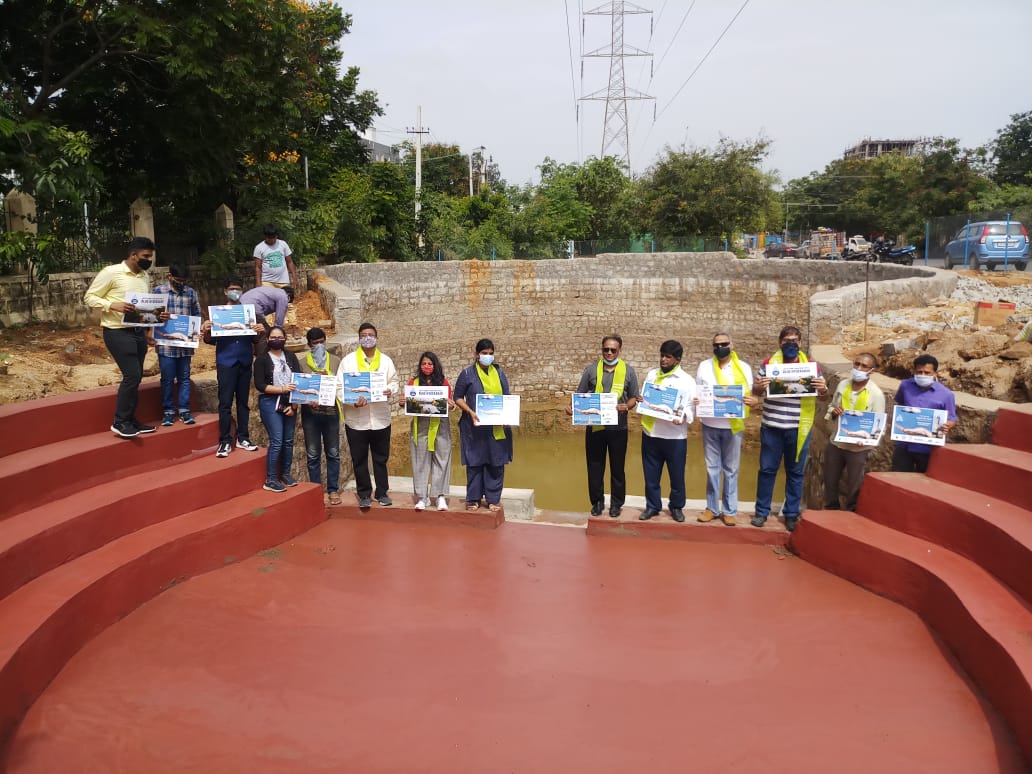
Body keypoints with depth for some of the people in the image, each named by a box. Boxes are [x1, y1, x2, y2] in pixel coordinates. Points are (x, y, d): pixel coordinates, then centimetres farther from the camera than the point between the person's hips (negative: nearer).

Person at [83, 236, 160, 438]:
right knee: (132, 375, -12)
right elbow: (89, 297, -7)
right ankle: (120, 422, 0)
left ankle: (130, 420, 20)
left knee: (135, 377, 10)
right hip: (118, 332, -7)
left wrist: (148, 330, 13)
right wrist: (113, 305, -22)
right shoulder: (111, 272, -10)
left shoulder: (145, 276, 11)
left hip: (138, 332, 7)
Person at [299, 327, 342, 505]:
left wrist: (328, 378, -14)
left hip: (331, 411, 0)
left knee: (333, 453, 6)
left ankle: (333, 489, 15)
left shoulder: (335, 361, 6)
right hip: (310, 412, 0)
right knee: (313, 454, 6)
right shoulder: (302, 363, 4)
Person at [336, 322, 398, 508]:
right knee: (359, 459, 8)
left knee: (381, 458, 11)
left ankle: (382, 492, 24)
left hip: (381, 418, 2)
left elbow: (394, 381, 8)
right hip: (356, 419, -1)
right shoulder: (348, 360, -1)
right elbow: (340, 387, -4)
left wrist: (390, 390, -15)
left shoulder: (386, 360, 6)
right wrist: (353, 400, -20)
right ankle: (364, 494, 20)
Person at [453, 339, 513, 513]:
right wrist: (470, 412, -15)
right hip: (475, 427, -3)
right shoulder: (468, 373, 1)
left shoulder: (499, 373, 11)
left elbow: (507, 397, 13)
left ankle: (493, 499, 13)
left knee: (496, 463, 4)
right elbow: (458, 397, 1)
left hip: (497, 428, 3)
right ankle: (473, 498, 14)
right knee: (475, 462, 3)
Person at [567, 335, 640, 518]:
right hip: (595, 426, 1)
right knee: (595, 467, 8)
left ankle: (616, 503, 21)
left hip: (618, 428, -1)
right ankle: (597, 501, 22)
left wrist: (626, 406, -17)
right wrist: (572, 407, -14)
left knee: (617, 467, 9)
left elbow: (634, 397, 4)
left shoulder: (628, 371, 2)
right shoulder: (591, 370, 3)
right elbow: (580, 395, 5)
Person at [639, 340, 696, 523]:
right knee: (651, 474, 11)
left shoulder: (687, 380, -3)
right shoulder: (651, 375, 10)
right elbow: (643, 398, 14)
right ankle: (652, 506, 24)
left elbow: (691, 407, -6)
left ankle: (676, 506, 25)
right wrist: (641, 402, -9)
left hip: (675, 435, -3)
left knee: (676, 475, 8)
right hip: (650, 433, 3)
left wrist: (683, 416, -26)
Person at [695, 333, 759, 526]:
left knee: (731, 470, 5)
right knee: (712, 468, 7)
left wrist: (754, 400, -19)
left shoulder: (744, 368, 3)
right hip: (710, 425, 1)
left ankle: (729, 510, 12)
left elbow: (750, 395, 5)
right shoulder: (704, 366, 6)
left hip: (733, 426, -1)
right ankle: (712, 508, 17)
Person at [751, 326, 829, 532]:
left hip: (799, 428, 0)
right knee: (767, 469, 7)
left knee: (795, 472, 9)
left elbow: (823, 397, 7)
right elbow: (755, 392, 5)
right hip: (772, 427, 0)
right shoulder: (769, 363, 2)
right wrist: (759, 387, -18)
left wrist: (823, 389, -16)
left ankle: (791, 513, 20)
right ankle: (761, 511, 18)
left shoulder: (812, 365, 3)